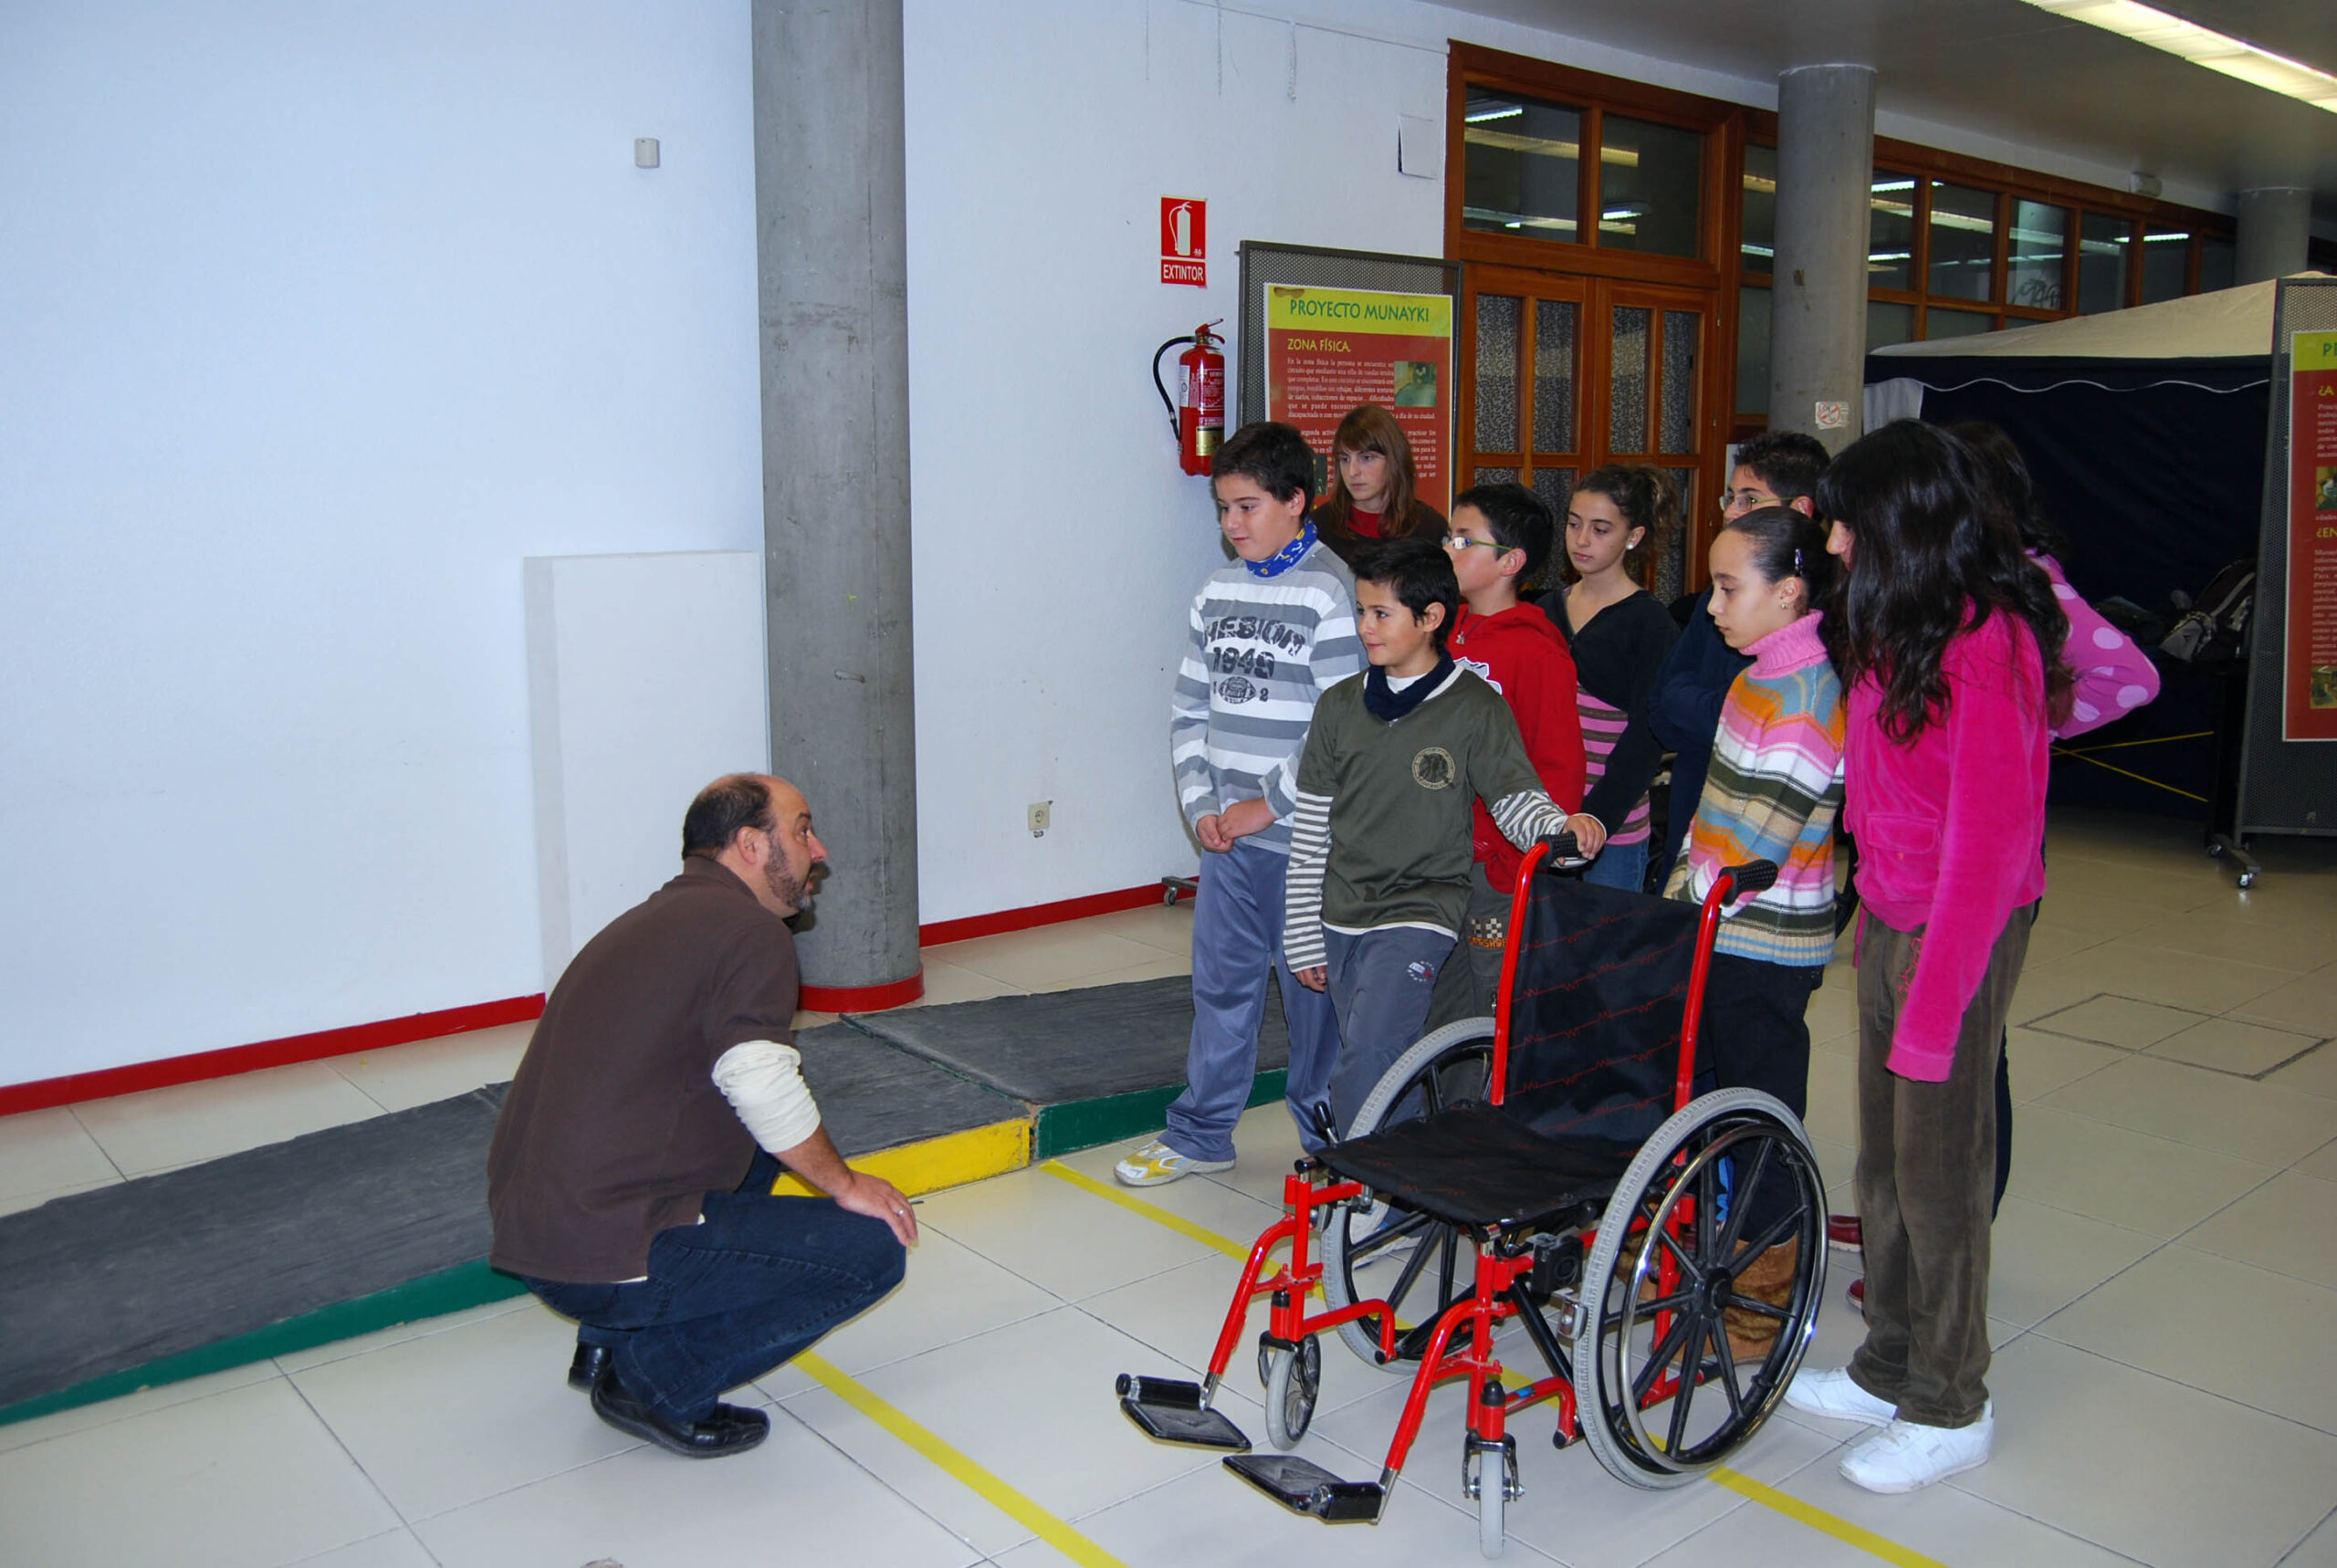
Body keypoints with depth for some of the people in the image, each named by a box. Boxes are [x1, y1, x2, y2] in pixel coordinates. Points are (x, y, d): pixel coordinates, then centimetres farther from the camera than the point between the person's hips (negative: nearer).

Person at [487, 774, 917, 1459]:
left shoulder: (653, 918, 18)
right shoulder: (749, 928, -10)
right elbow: (762, 1087, -22)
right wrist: (845, 1183, -6)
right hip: (613, 1253, -9)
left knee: (755, 1152, 28)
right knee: (872, 1246, -3)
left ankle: (612, 1339, 18)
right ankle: (657, 1378, -2)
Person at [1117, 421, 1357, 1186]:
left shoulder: (1330, 592, -11)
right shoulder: (1217, 591, 9)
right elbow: (1189, 708, 14)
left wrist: (1269, 804, -12)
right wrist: (1201, 805, 3)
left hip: (1305, 836, -6)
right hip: (1228, 835, 6)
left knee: (1313, 987, 7)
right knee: (1221, 981, 14)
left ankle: (1329, 1141, 24)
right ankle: (1199, 1133, 28)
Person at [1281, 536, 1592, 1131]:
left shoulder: (1474, 708, -5)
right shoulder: (1341, 705, 6)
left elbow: (1517, 800, -5)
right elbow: (1311, 827, 9)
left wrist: (1563, 831, -29)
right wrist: (1304, 936, 8)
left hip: (1421, 914, -5)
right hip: (1341, 920, 5)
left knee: (1366, 1064, -18)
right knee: (1364, 1064, 11)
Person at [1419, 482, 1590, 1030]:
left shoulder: (1537, 651, -13)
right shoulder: (1447, 632, 9)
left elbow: (1560, 771, -13)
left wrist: (1513, 859, -17)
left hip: (1497, 866, -7)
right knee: (1436, 1018, 15)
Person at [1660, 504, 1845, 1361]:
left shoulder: (1805, 699, -21)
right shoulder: (1763, 675, 9)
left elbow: (1754, 848, -25)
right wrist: (1674, 898, 17)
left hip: (1762, 948, -9)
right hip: (1719, 934, 9)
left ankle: (1768, 1295, 20)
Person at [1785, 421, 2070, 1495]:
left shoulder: (1985, 644, -20)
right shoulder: (1904, 627, 8)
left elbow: (1991, 837, -21)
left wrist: (1934, 1002, -20)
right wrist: (1872, 905, 15)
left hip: (1962, 925, -8)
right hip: (1893, 916, 9)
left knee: (1940, 1163, 3)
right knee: (1884, 1155, 15)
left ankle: (1952, 1410, 21)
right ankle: (1890, 1371, 31)